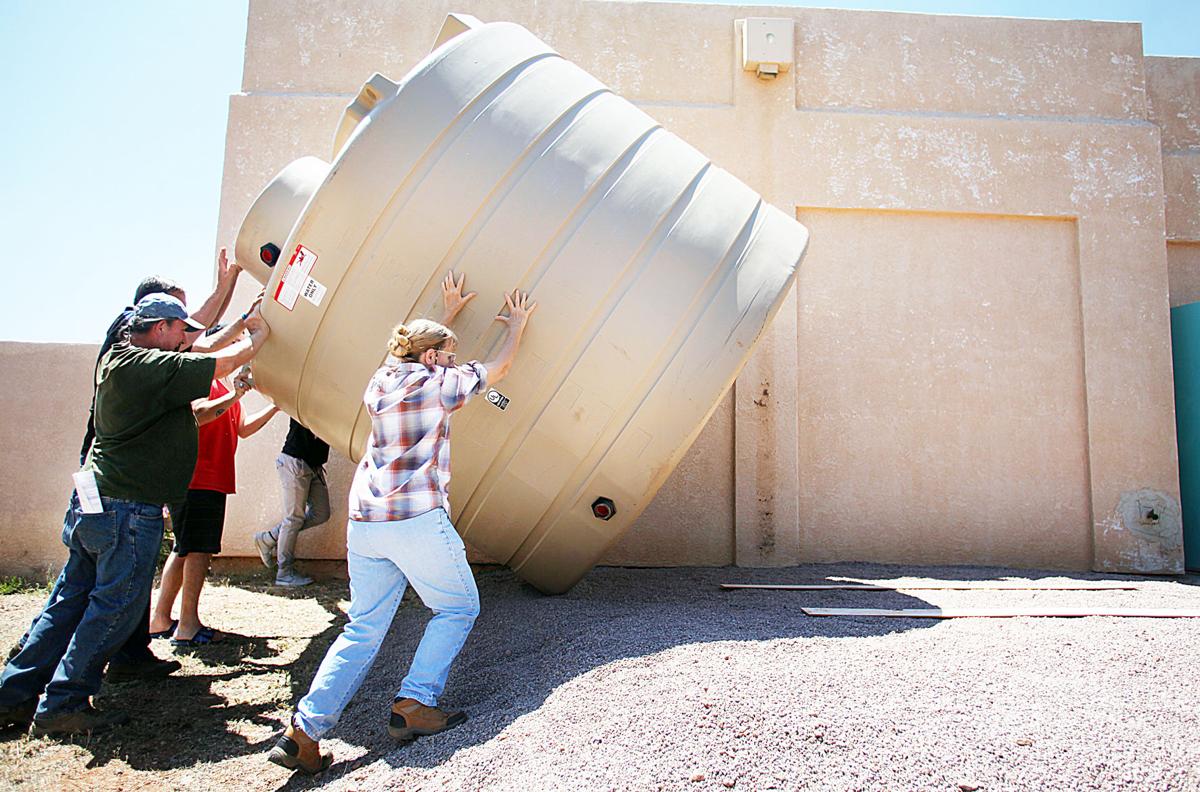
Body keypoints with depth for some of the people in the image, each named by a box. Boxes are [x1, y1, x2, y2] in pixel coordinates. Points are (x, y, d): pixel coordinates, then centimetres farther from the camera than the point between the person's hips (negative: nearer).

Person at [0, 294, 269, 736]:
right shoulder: (152, 367, -18)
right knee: (116, 605, 2)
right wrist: (257, 336, 6)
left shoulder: (117, 359, 11)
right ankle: (61, 706, 11)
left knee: (71, 599, 18)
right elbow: (224, 363, -15)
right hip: (128, 509, -10)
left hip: (93, 501, 10)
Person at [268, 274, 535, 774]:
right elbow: (498, 368, 12)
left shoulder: (381, 380, 15)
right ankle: (414, 703, 3)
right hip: (418, 521, -7)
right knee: (457, 608, 12)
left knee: (363, 629, 12)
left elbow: (417, 346, 35)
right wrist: (517, 323, 27)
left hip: (363, 524, 7)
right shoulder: (436, 382, -2)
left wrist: (447, 312, 45)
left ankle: (305, 730, 6)